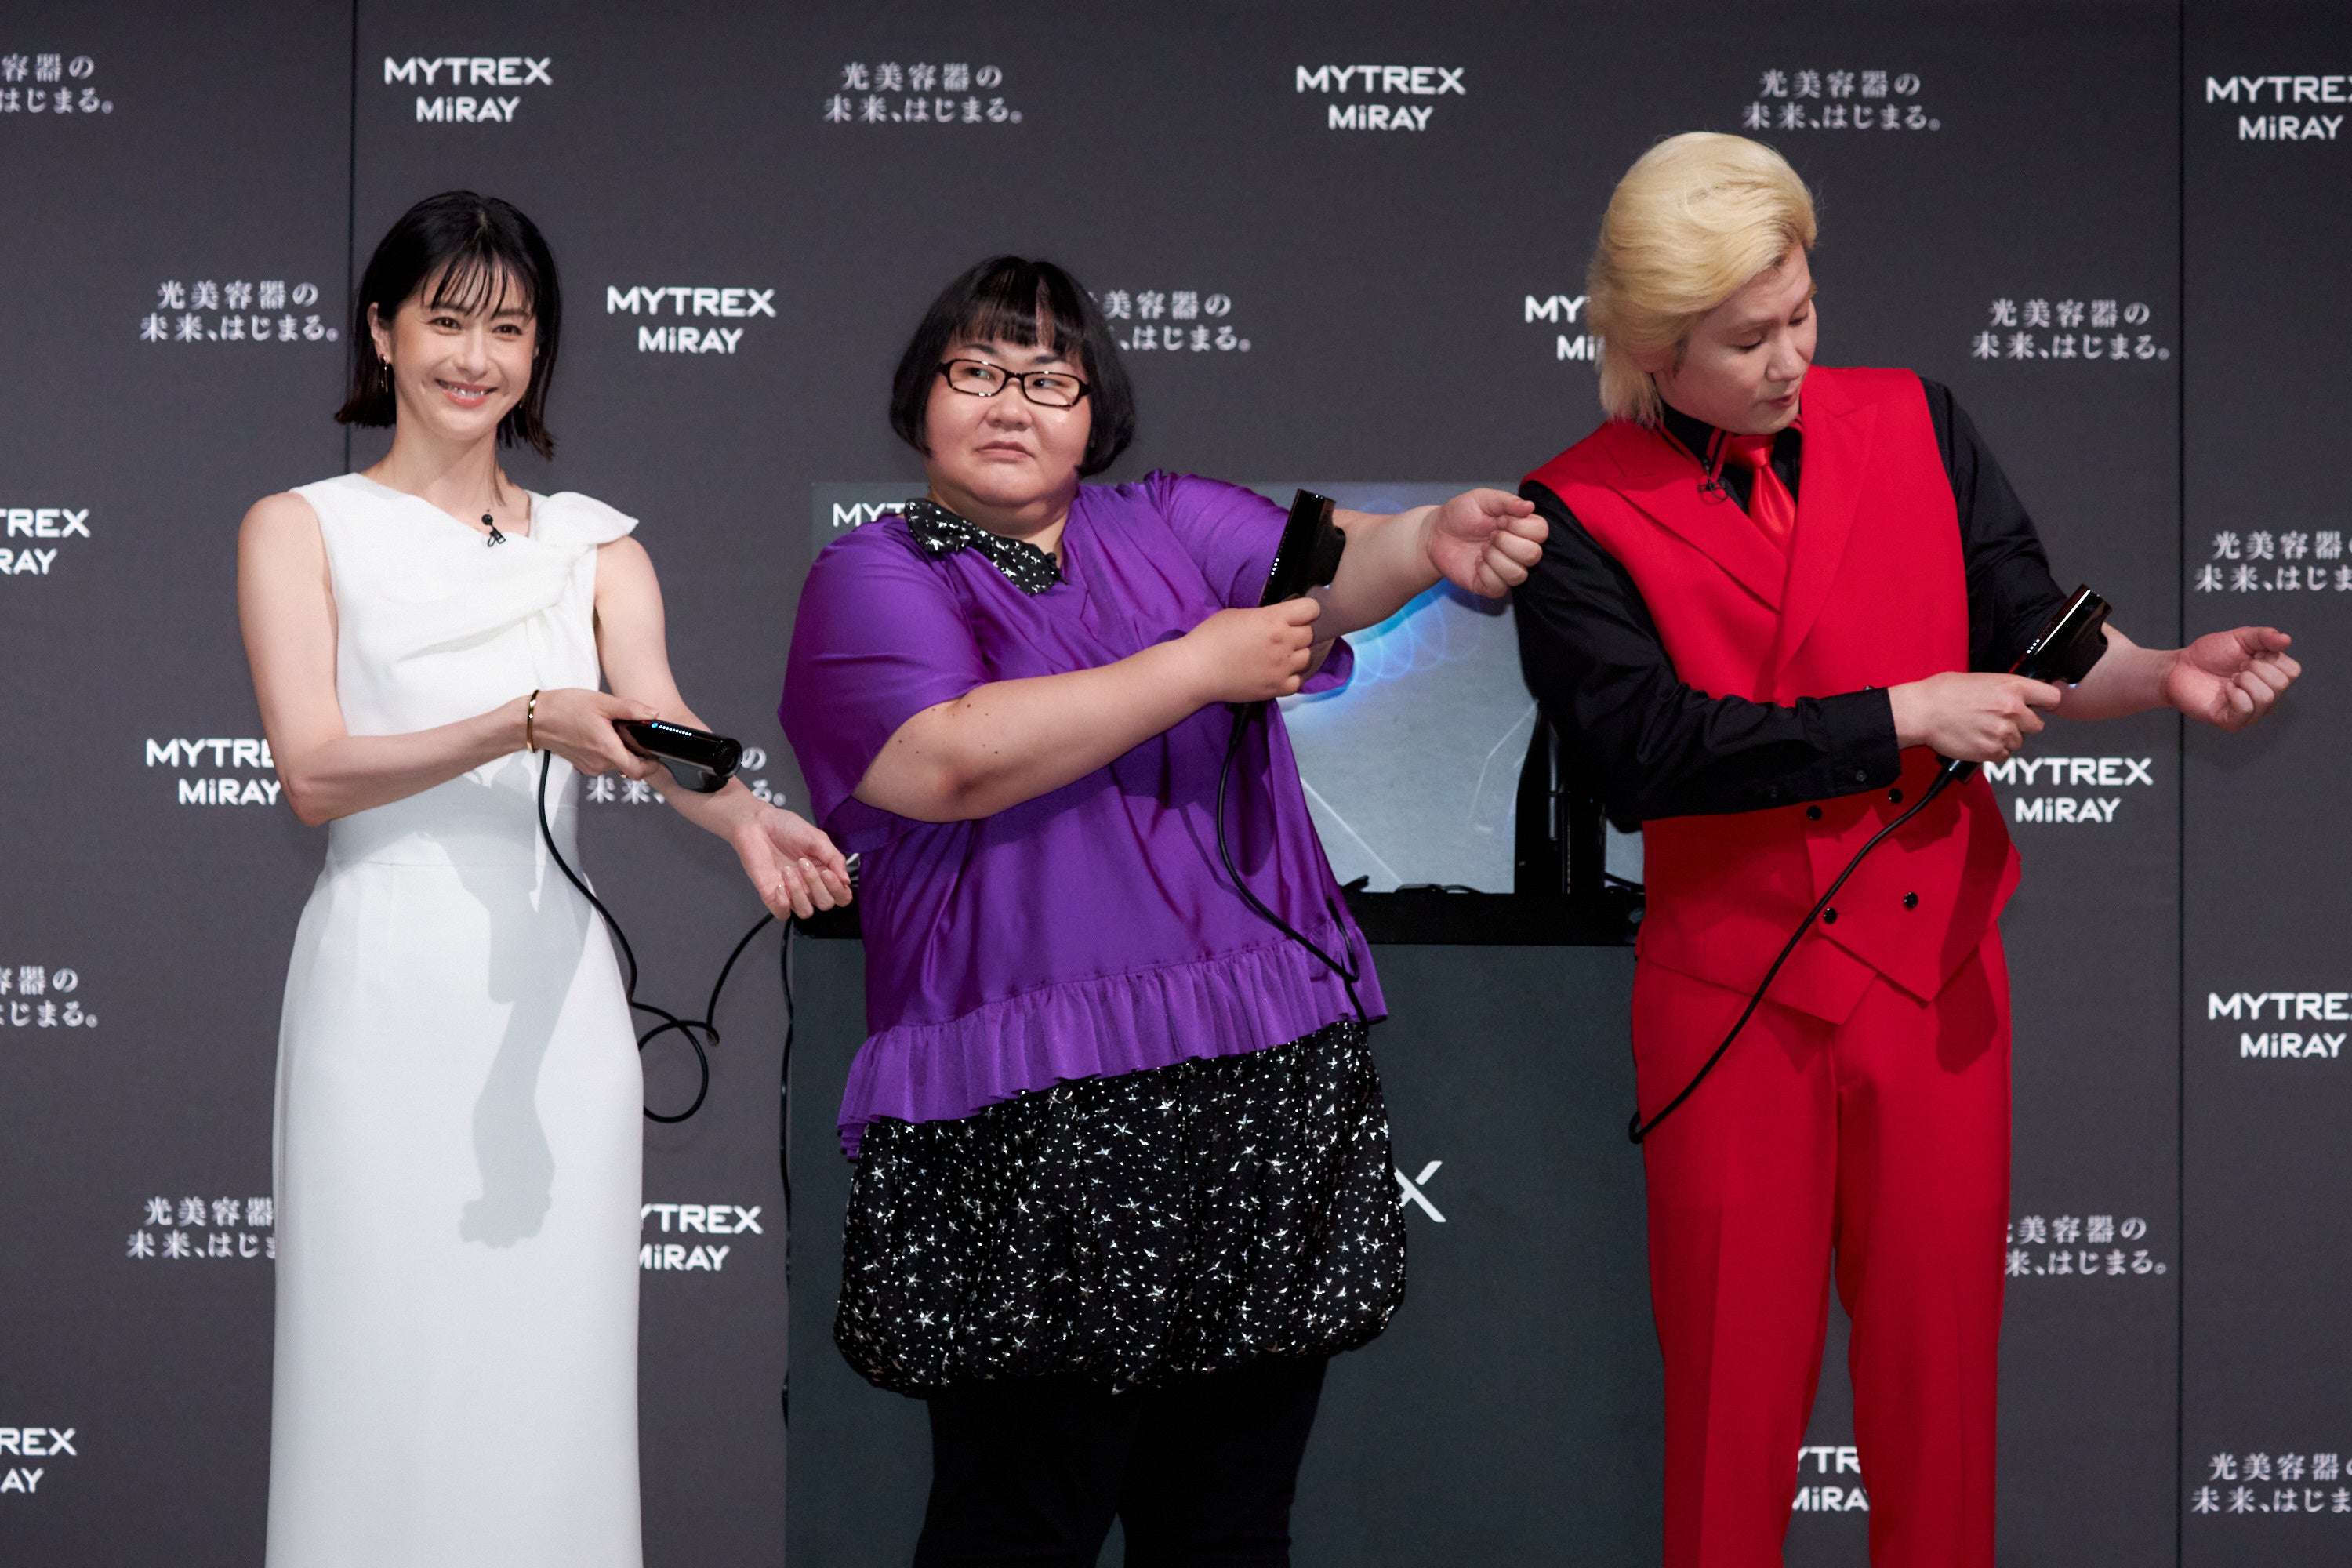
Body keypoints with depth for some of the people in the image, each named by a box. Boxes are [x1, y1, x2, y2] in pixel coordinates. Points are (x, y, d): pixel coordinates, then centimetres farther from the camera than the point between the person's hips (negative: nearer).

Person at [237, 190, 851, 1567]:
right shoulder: (303, 530, 6)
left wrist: (746, 818, -28)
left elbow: (657, 717, -5)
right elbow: (316, 771, -7)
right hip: (386, 987, -2)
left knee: (554, 1370, 2)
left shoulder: (594, 546, 13)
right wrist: (531, 721, -21)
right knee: (385, 1366, -2)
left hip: (553, 989, 2)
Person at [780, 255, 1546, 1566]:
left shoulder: (1171, 526, 15)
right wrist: (1205, 666, -12)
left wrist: (1434, 542, -26)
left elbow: (1326, 568, -3)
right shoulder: (874, 578, 4)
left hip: (1274, 1097, 4)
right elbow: (956, 760, -14)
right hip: (1037, 1120, -4)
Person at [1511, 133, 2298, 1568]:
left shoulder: (1914, 426, 4)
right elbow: (1645, 748, -18)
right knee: (1740, 1373, 7)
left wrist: (2164, 674, -18)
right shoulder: (1581, 517, -7)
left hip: (1937, 972, 3)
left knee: (1939, 1359, 9)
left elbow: (2029, 631, 2)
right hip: (1734, 995, -2)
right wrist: (1905, 718, -17)